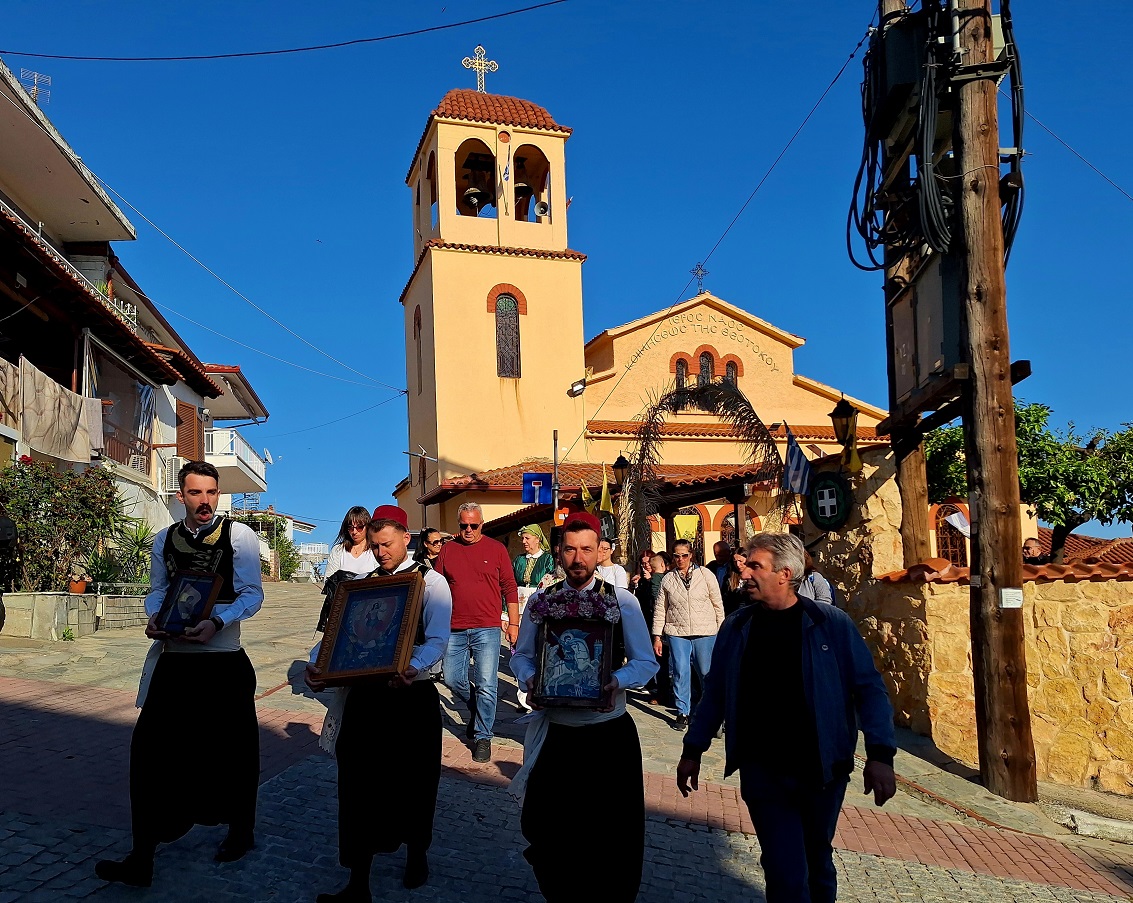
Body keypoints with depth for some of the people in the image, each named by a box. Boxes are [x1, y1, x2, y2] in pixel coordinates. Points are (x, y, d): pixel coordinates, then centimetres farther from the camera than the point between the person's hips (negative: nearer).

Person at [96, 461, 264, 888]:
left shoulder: (239, 535, -6)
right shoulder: (164, 540, 9)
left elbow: (252, 594, -10)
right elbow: (157, 591, 15)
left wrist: (216, 622, -24)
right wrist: (154, 617, -7)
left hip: (222, 660, -4)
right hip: (172, 658, 4)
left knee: (230, 748, 11)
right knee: (150, 746, 0)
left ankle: (240, 832, 34)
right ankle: (142, 856, 9)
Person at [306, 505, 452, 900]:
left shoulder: (432, 582, -4)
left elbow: (437, 641, -14)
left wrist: (413, 668, -35)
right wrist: (316, 663, -14)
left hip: (412, 695, -3)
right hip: (365, 694, 4)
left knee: (412, 780, 11)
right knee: (359, 783, 0)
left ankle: (416, 854, 37)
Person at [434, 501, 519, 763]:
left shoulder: (496, 549, 2)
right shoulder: (447, 550, 7)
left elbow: (510, 588, 4)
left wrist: (514, 623, 1)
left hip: (487, 629, -3)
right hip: (454, 629, 3)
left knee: (486, 685, -3)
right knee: (453, 680, 9)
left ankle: (482, 736, 11)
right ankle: (478, 711, 36)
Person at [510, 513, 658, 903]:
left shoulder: (622, 601, -5)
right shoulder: (539, 600, 1)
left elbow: (646, 662, -5)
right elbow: (521, 655, 6)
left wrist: (617, 681, -24)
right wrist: (529, 677, -15)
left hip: (610, 732, -1)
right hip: (554, 731, 2)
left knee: (615, 833, 8)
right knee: (548, 829, 11)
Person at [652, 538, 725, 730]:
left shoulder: (706, 574, 2)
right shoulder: (667, 579, 6)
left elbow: (718, 604, 5)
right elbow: (660, 609, 9)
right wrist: (657, 637, 6)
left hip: (705, 633, -1)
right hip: (677, 633, 1)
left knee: (708, 673, 4)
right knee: (680, 673, 0)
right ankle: (682, 713, 12)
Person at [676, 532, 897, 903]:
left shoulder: (832, 624, -8)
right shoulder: (736, 628, 0)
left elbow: (869, 688, -6)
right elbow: (715, 692, 8)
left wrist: (880, 754, -15)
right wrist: (693, 750, 9)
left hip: (822, 770, 0)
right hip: (762, 772, 1)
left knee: (816, 862, 18)